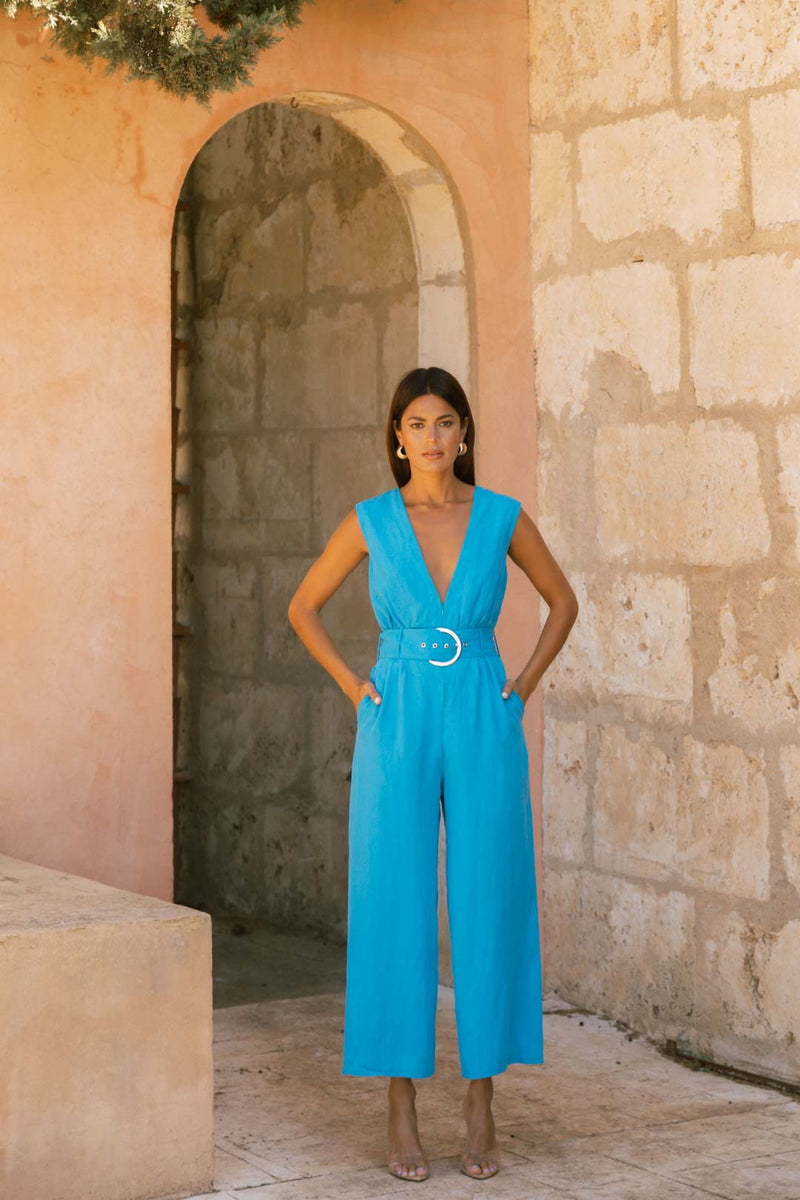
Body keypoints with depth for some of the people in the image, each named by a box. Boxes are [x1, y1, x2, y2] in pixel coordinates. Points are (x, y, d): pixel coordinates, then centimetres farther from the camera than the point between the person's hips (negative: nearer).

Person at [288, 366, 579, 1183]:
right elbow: (303, 608, 13)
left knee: (486, 907, 2)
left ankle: (480, 1098, 14)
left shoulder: (503, 517, 2)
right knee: (396, 909, -1)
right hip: (398, 726, -1)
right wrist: (354, 688, 2)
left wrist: (523, 686, 5)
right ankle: (401, 1112, 8)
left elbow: (563, 601, 16)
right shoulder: (370, 522, 1)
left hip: (483, 726, 1)